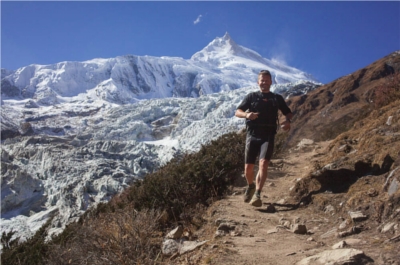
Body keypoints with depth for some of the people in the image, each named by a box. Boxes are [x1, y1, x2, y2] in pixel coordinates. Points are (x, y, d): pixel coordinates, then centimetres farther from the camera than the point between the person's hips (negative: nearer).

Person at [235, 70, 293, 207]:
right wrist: (247, 114, -20)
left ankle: (257, 195, -24)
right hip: (252, 135, 1)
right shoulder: (251, 96, 10)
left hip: (268, 136, -1)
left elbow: (288, 113, 21)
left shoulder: (277, 98, 13)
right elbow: (237, 112, 3)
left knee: (263, 163, -21)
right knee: (248, 167, 3)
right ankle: (251, 186, 34)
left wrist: (287, 121, -3)